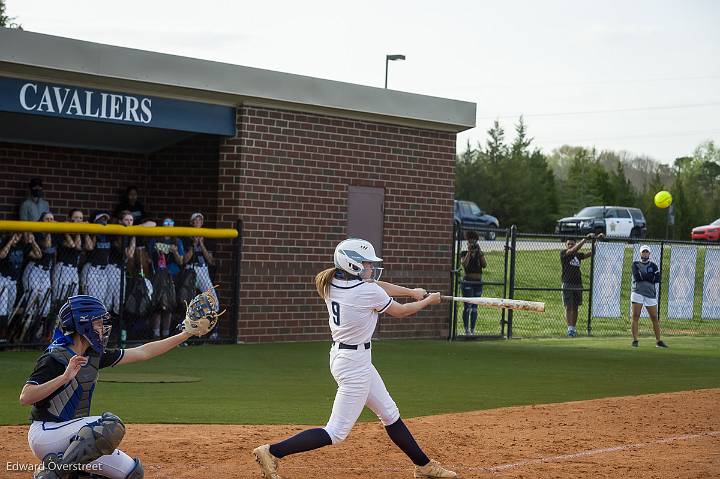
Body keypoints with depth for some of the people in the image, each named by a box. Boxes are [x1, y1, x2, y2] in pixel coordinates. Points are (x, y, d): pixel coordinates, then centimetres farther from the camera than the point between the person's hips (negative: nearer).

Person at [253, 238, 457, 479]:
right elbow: (400, 311, -2)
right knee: (336, 432, -6)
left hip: (340, 354, 10)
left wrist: (411, 291, 18)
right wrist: (428, 301, 15)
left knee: (390, 414, 20)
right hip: (355, 362, -10)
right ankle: (272, 452, -9)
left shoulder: (332, 284, 1)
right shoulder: (369, 292, -20)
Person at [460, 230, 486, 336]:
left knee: (474, 308, 7)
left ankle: (472, 329, 12)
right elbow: (464, 264, -18)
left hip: (478, 283, 4)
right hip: (467, 282, -4)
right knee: (467, 306, -10)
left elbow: (484, 265, -7)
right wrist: (469, 252, -19)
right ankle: (466, 329, -8)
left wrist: (479, 252, -13)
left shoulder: (480, 254, 8)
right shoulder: (464, 254, 0)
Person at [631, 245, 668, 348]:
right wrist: (649, 276, -7)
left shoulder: (653, 266, 12)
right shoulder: (635, 264, 8)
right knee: (635, 316, -9)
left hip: (650, 294, 2)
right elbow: (636, 277, -10)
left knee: (654, 318, 1)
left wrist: (643, 276, -8)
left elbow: (657, 279, -4)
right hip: (637, 293, -2)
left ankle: (658, 341, 9)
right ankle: (635, 340, -6)